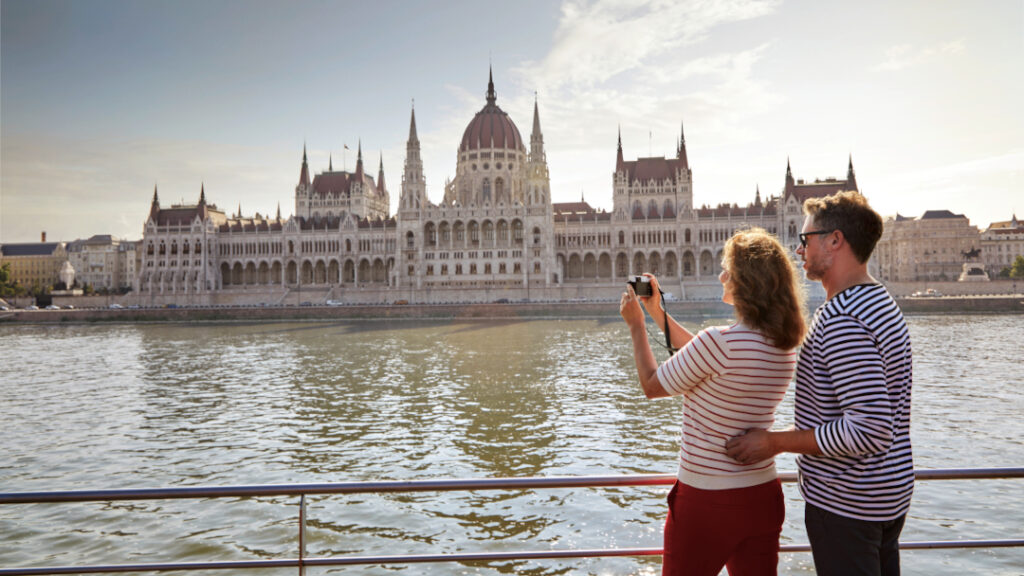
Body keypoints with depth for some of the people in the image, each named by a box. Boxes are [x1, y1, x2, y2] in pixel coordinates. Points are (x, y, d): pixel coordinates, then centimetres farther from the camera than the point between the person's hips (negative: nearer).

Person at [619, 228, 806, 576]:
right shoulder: (786, 346, 1)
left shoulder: (719, 342, -24)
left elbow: (651, 386, -10)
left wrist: (636, 325, 4)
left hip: (707, 501, -7)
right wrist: (657, 313, 17)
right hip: (763, 496, 7)